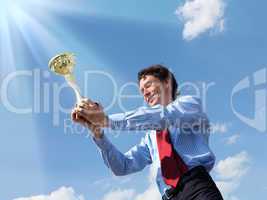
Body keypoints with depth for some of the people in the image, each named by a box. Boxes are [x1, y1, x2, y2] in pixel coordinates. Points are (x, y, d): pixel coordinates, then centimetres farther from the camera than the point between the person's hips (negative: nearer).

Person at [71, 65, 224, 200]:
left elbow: (163, 116, -8)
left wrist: (106, 120, -10)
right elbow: (123, 166, 21)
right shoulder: (151, 137, 29)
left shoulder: (190, 103, 12)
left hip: (197, 187, -5)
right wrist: (97, 132, 7)